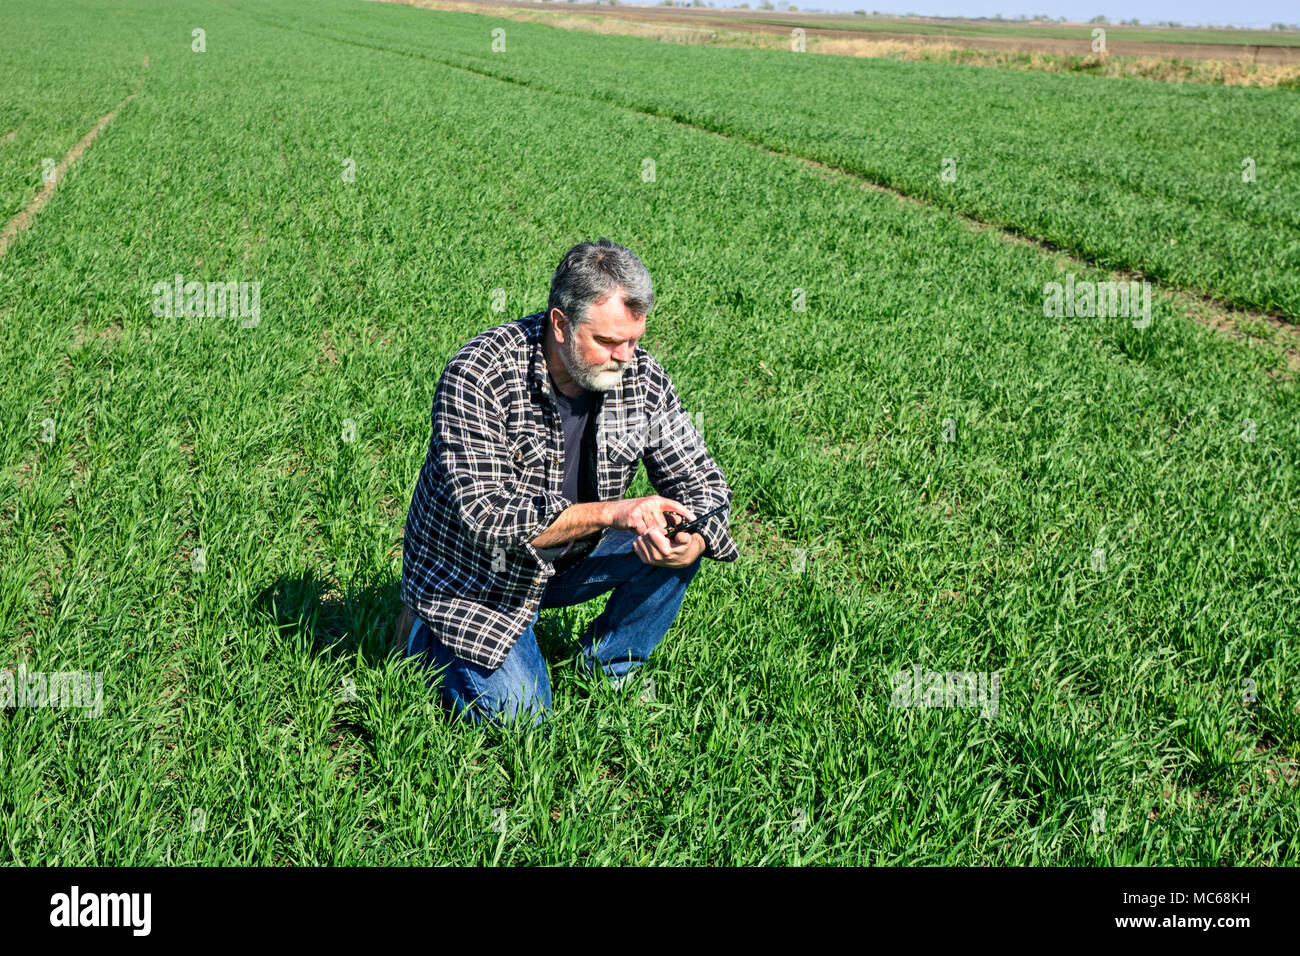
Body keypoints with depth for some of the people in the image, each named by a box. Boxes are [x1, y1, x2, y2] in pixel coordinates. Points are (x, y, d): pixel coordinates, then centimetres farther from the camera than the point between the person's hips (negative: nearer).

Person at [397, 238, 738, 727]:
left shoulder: (641, 376, -13)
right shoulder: (476, 375, -29)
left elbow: (700, 480, -6)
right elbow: (488, 517, -33)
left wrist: (691, 542, -29)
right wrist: (609, 513, -40)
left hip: (570, 559, 5)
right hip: (472, 576, -5)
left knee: (674, 543, -18)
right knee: (519, 718, -15)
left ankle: (605, 669, 5)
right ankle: (429, 635, 13)